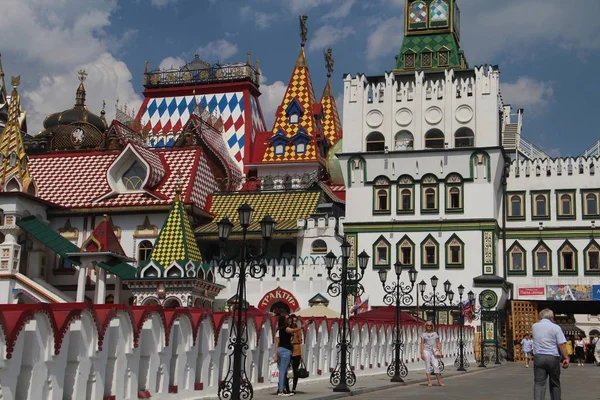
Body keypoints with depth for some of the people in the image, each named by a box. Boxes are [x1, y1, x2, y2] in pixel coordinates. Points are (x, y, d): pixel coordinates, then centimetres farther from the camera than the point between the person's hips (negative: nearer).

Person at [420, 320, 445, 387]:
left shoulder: (435, 333, 12)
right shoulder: (423, 334, 5)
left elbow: (438, 343, 11)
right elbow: (422, 344, 2)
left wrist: (440, 351, 3)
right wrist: (422, 353, -5)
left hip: (434, 351, 1)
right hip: (426, 351, -1)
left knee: (436, 365, -7)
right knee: (428, 366, -1)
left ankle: (439, 381, 1)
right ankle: (429, 381, 3)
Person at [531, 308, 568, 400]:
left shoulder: (534, 326, 8)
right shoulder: (555, 327, -4)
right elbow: (562, 344, -9)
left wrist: (541, 321, 23)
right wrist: (566, 358, -4)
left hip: (538, 357, 2)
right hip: (553, 358, -2)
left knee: (539, 383, -3)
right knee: (555, 383, 14)